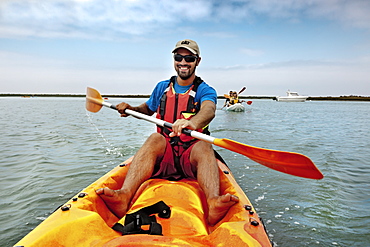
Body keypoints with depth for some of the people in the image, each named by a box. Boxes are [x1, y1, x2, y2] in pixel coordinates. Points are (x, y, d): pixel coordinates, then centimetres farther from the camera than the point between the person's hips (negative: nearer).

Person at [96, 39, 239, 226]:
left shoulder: (205, 90, 1)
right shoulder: (162, 88, 14)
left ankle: (213, 202, -57)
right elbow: (147, 109, 29)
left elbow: (209, 110, -23)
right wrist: (131, 109, 7)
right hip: (163, 155, 2)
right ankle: (124, 196, -49)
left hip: (192, 156, -1)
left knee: (204, 146, -34)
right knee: (155, 138, -30)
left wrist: (191, 123, -46)